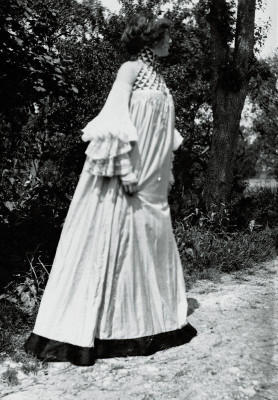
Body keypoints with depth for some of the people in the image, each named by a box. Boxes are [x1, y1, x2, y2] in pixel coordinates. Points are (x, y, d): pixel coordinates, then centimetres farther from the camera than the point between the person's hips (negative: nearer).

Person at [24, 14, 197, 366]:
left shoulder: (157, 78, 18)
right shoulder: (131, 69, -5)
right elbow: (114, 118, -16)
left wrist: (163, 172, 16)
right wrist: (125, 168, -23)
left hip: (151, 181, 8)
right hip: (125, 175, -8)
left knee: (151, 243, 10)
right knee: (111, 243, -5)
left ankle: (151, 321, 23)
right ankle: (82, 327, 6)